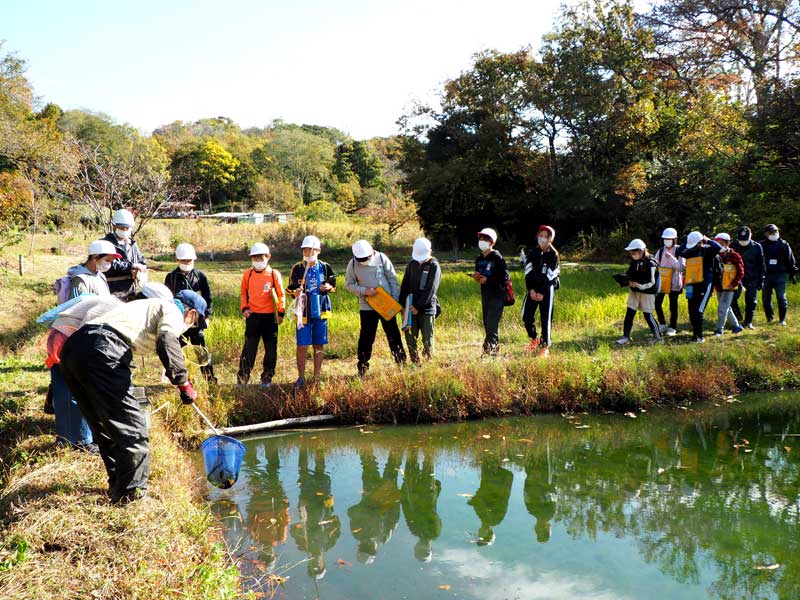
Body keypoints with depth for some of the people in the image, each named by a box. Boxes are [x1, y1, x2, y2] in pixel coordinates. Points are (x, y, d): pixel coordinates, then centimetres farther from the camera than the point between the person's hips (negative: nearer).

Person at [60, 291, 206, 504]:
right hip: (100, 352, -10)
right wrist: (183, 382, -9)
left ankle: (118, 485, 30)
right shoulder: (172, 310, 9)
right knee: (131, 425, 0)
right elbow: (167, 342, -13)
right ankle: (132, 492, 7)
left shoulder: (148, 306, 35)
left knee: (104, 426, 20)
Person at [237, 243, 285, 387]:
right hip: (252, 316, 1)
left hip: (270, 316, -1)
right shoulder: (248, 274, 4)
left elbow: (281, 295, 2)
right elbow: (243, 293, 14)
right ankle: (242, 378, 7)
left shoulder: (274, 274, -2)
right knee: (249, 348, 1)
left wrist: (281, 313, -3)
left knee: (271, 349, 6)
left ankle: (267, 377, 17)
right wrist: (244, 308, 1)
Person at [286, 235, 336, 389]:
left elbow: (333, 285, 15)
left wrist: (328, 287, -8)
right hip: (303, 312, -2)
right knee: (302, 346, -3)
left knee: (319, 346, 8)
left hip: (320, 311, 2)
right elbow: (290, 289, 2)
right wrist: (295, 293, -20)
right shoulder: (297, 269, -3)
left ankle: (317, 377, 20)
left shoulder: (325, 267, 3)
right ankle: (301, 378, 11)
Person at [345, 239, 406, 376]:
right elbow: (349, 284, 1)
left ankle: (402, 363, 19)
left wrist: (396, 300, -5)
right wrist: (364, 291, -16)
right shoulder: (353, 264, -4)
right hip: (366, 307, 0)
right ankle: (362, 367, 11)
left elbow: (393, 279, -1)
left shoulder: (381, 258, -5)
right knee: (366, 337, 1)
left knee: (393, 334, 8)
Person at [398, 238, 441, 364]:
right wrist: (402, 305, 5)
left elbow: (430, 290, -13)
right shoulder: (412, 264, 8)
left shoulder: (434, 266, -6)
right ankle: (415, 363, 14)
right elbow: (405, 286, 12)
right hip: (411, 307, 5)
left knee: (427, 339, -1)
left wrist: (418, 306, -15)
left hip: (427, 309, -5)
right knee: (410, 337, 5)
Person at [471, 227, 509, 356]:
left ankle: (488, 349, -12)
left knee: (492, 324, -12)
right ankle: (495, 347, 25)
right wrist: (476, 277, -2)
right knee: (487, 324, 13)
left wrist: (487, 280, -19)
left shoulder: (497, 257, -11)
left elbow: (505, 277, -14)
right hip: (485, 294, 8)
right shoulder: (479, 259, 11)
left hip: (497, 294, -8)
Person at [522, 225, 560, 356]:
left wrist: (542, 293, -13)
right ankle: (534, 340, 22)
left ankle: (545, 346, 4)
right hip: (532, 288, 4)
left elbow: (550, 276, -9)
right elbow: (528, 272, 1)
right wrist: (531, 289, -10)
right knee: (526, 316, 0)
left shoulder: (553, 254, -4)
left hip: (547, 289, -3)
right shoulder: (532, 252, 6)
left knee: (545, 318, -4)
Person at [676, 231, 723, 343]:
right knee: (691, 312, 9)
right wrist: (686, 244, 4)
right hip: (692, 286, 6)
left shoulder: (707, 250, -5)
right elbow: (678, 252, 9)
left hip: (704, 285, -6)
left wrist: (707, 241, -9)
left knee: (698, 311, -11)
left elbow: (718, 248, -22)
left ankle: (700, 336, -2)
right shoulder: (690, 252, 11)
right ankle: (696, 333, 22)